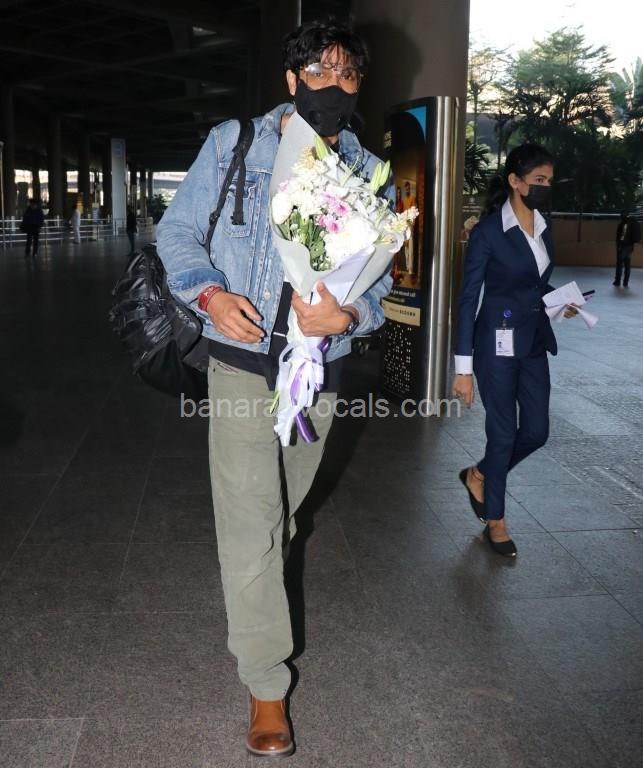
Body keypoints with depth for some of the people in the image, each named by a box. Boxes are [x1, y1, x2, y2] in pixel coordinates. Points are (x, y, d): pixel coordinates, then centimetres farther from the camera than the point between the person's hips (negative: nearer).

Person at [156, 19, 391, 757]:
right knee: (250, 524, -5)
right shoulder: (231, 144, -4)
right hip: (243, 361, -3)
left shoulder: (368, 174, 2)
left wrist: (347, 314, -21)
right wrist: (209, 294, -18)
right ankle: (266, 684, 10)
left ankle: (253, 612, 51)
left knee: (280, 513, 21)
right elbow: (177, 230, 2)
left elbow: (378, 280, 2)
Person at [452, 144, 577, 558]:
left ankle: (479, 476, 36)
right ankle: (495, 520, 22)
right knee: (503, 433, 2)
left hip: (535, 342, 7)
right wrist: (463, 368, -15)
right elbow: (468, 299, -13)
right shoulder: (488, 231, -13)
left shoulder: (544, 227, 7)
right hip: (498, 343, -7)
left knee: (537, 431, 9)